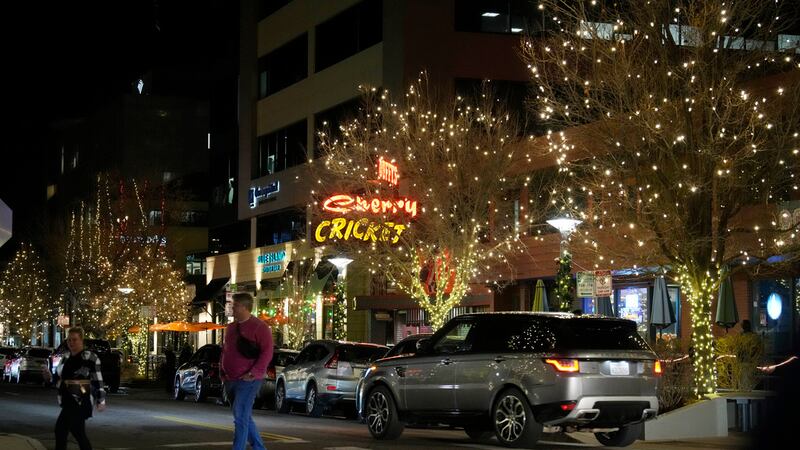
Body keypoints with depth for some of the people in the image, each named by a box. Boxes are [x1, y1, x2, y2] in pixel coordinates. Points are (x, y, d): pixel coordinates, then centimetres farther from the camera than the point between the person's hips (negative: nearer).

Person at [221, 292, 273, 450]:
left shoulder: (259, 327, -9)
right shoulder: (231, 327, 14)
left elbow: (267, 353, -14)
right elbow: (225, 350, 23)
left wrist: (252, 374, -19)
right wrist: (223, 372, 12)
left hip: (247, 381, -8)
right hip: (230, 381, 8)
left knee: (241, 418, -13)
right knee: (245, 418, 14)